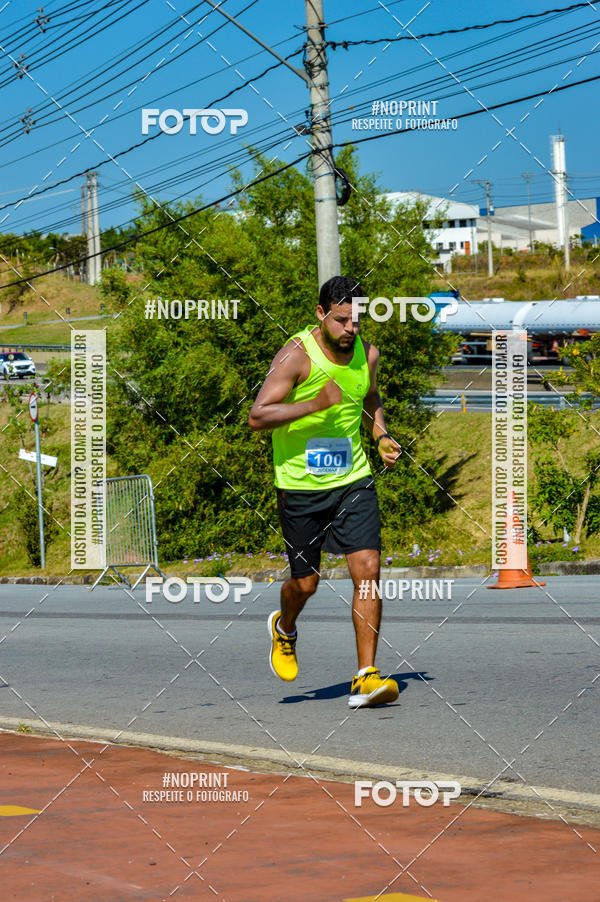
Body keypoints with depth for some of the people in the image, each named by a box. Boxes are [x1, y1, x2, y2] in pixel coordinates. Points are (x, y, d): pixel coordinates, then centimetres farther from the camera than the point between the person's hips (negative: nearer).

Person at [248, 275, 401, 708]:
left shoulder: (367, 353, 3)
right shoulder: (297, 355, -15)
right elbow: (257, 416, -20)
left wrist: (382, 436, 7)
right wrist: (315, 404, -28)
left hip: (353, 479, 4)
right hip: (300, 485, -3)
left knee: (367, 567, -12)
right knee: (306, 582, 7)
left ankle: (366, 677, -10)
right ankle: (285, 628, 44)